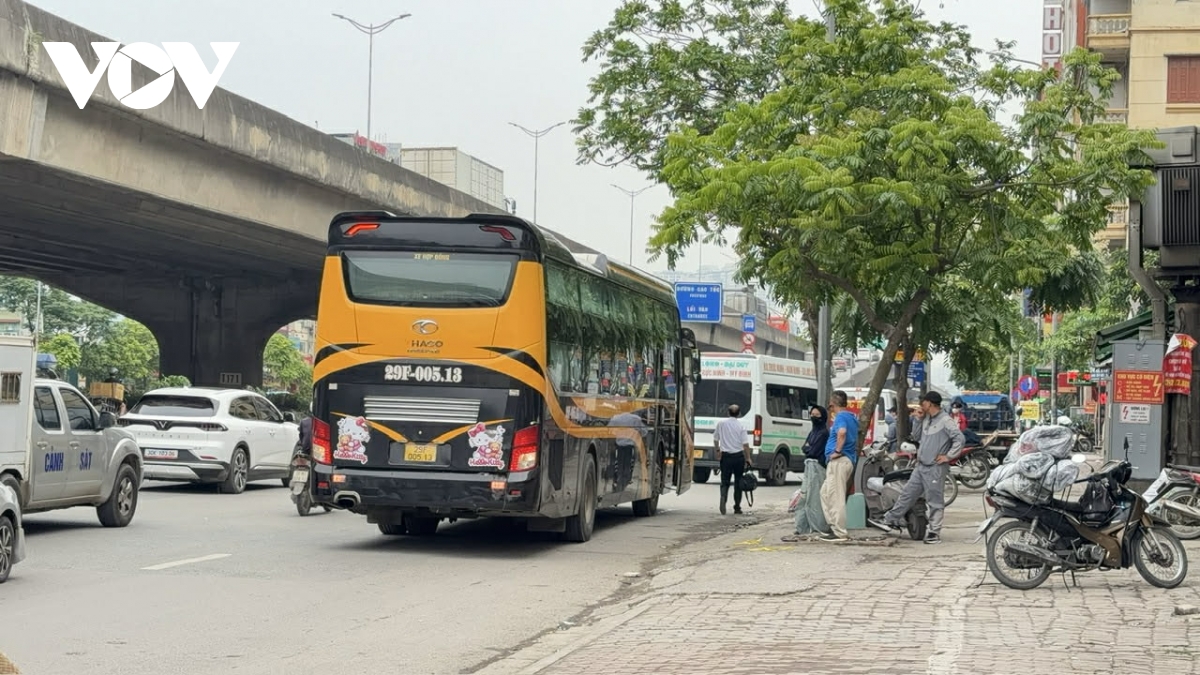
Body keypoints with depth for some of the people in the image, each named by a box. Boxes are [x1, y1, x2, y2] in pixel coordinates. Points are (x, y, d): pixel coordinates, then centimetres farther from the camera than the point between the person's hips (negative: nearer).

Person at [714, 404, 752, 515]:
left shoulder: (721, 423, -1)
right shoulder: (741, 425, -7)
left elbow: (716, 438, 11)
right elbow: (745, 444, -9)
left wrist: (717, 449, 28)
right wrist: (748, 459, -1)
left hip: (726, 456, 1)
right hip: (738, 456, -1)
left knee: (725, 481, 4)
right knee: (738, 482, 10)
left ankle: (723, 498, -24)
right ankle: (737, 507, 12)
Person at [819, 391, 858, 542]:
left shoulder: (841, 417, -10)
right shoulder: (852, 417, 19)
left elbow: (842, 432, -32)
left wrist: (837, 451, -23)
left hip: (839, 460, -10)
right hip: (849, 460, 10)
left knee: (836, 497, -9)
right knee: (825, 493, 16)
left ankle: (840, 533, -9)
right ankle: (834, 526, 16)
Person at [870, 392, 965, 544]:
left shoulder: (945, 420, -14)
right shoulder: (927, 419, 13)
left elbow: (959, 438, -20)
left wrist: (949, 456, -16)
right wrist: (918, 418, 12)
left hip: (935, 468, -9)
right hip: (921, 466, 9)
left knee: (935, 502, -1)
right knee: (907, 494, 11)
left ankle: (934, 532, 4)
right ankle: (890, 521, 16)